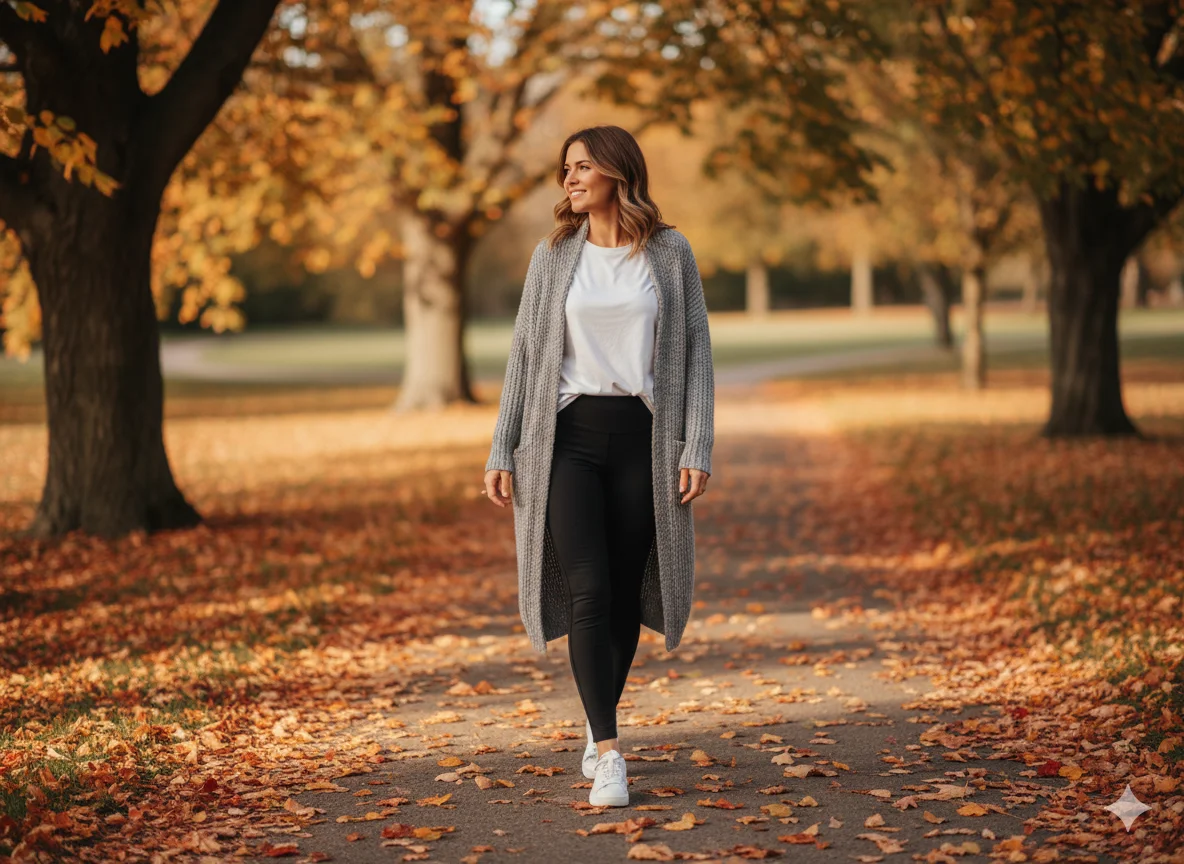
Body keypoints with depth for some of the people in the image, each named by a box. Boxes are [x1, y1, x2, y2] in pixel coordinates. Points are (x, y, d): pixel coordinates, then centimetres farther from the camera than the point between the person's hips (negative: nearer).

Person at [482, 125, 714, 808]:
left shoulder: (671, 253, 4)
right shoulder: (554, 256, 7)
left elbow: (696, 352, 3)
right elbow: (526, 355, 8)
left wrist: (697, 449, -5)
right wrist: (503, 455, 4)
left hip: (642, 438, 0)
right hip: (569, 436, 0)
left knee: (626, 593, 5)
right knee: (587, 590, -13)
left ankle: (602, 718, 29)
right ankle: (609, 754, -12)